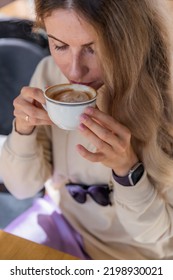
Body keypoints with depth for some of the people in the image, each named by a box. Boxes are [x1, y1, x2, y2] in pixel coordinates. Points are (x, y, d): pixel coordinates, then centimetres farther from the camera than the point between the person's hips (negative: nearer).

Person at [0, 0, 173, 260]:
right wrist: (23, 129, -26)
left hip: (132, 251, -3)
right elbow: (23, 187, -8)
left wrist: (127, 168, -34)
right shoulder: (49, 73, -14)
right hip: (61, 217, 4)